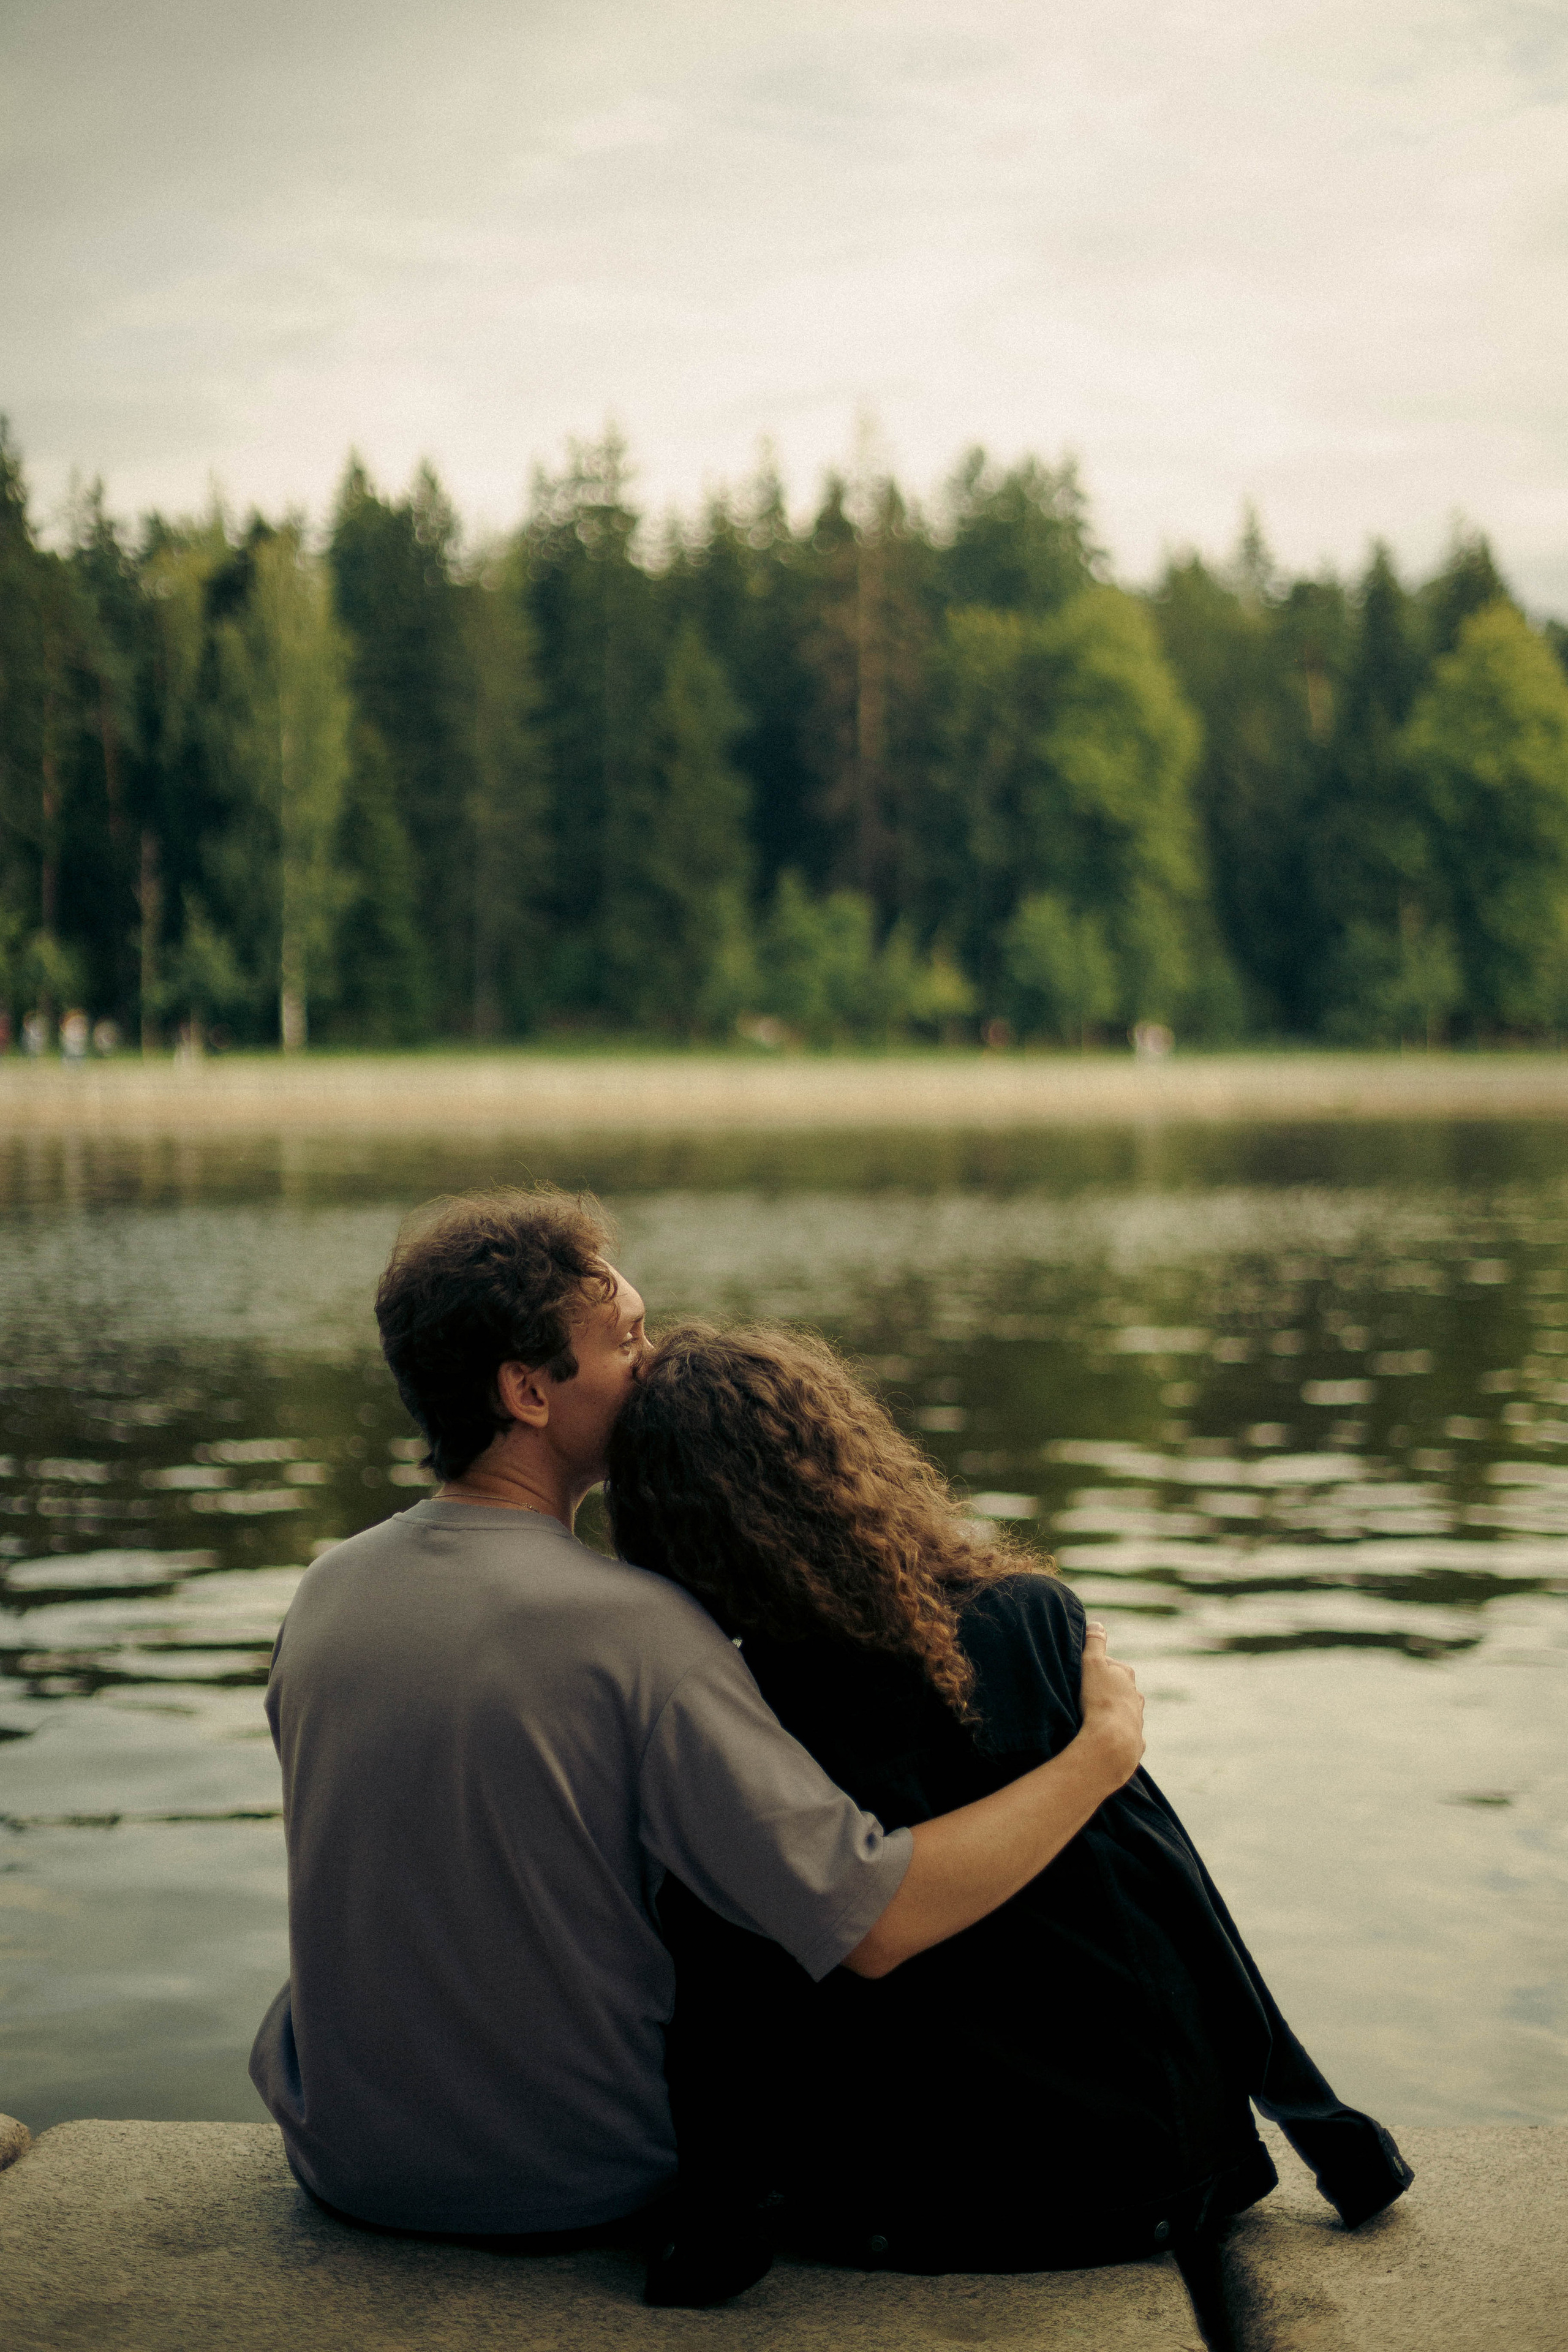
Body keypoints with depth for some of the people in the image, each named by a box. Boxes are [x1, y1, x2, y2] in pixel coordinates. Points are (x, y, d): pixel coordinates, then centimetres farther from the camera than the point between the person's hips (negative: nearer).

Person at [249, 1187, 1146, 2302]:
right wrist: (1105, 1751, -16)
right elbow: (875, 1924, -27)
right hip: (579, 2192, -4)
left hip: (347, 2167, 4)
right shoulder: (632, 1627, -26)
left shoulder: (324, 1592, -7)